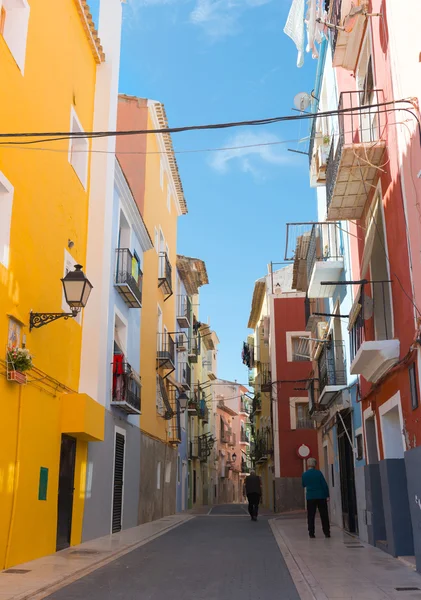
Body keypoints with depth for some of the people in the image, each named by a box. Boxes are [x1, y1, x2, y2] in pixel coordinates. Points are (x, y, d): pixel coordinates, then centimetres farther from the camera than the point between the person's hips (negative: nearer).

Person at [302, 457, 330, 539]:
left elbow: (303, 485, 12)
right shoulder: (318, 473, -7)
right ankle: (326, 532, 6)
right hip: (321, 496, -1)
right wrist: (327, 495, -1)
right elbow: (324, 485, -7)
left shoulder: (304, 474, -1)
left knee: (311, 516, 8)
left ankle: (311, 533, 5)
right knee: (324, 515, 7)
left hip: (310, 497, 1)